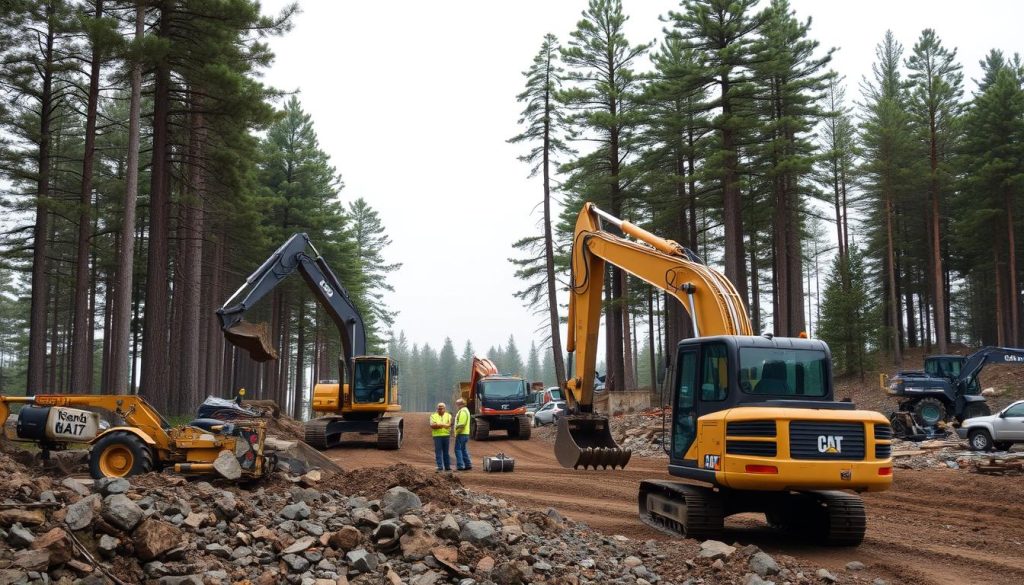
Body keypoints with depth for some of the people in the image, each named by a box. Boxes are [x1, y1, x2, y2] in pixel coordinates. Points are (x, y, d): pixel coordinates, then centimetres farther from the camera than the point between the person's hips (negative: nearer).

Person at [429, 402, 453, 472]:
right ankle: (440, 466, -3)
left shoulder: (448, 415, 11)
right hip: (437, 436, -2)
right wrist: (443, 425, -12)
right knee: (438, 452, -5)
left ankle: (447, 466, 12)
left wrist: (438, 425, -14)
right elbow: (432, 425, -8)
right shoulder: (433, 416, 7)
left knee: (446, 452, 7)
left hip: (446, 435, 2)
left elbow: (449, 424, -6)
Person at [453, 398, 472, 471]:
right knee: (464, 450, 15)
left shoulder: (462, 411, -16)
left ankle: (460, 466, -9)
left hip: (461, 434, -11)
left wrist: (456, 432, -16)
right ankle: (468, 465, 16)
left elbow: (461, 424, -22)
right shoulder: (465, 410, 18)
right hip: (465, 433, 11)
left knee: (458, 449, -7)